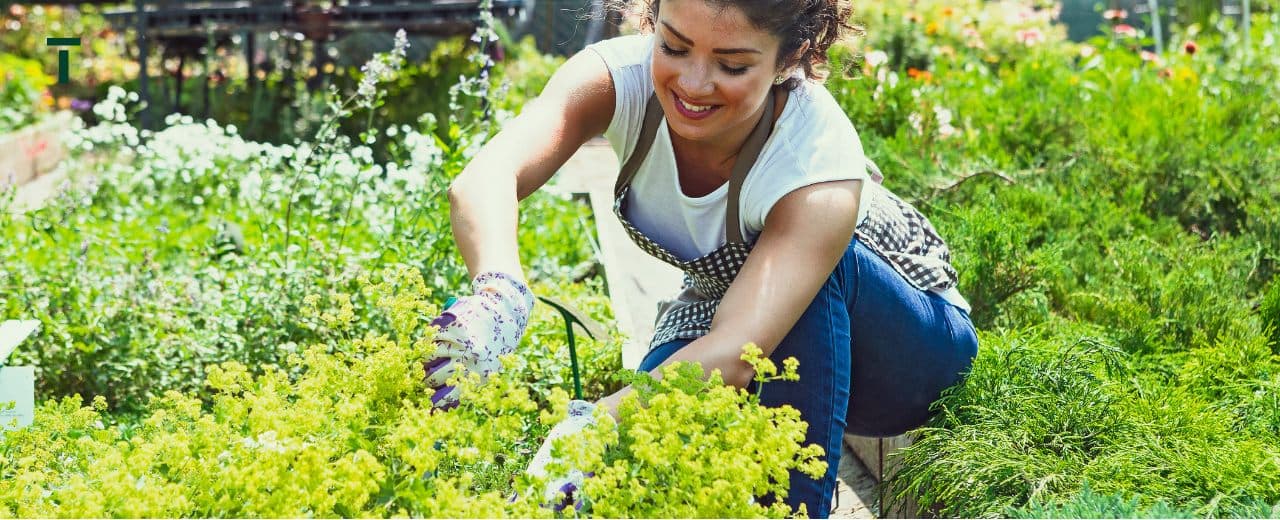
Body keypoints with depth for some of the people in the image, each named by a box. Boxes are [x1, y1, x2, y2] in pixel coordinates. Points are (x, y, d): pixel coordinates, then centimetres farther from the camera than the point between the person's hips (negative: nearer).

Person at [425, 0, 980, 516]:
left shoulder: (821, 157, -36)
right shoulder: (619, 75, -27)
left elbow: (735, 356, -47)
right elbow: (483, 179, -45)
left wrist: (588, 429, -62)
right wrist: (499, 298, -66)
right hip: (722, 306, 3)